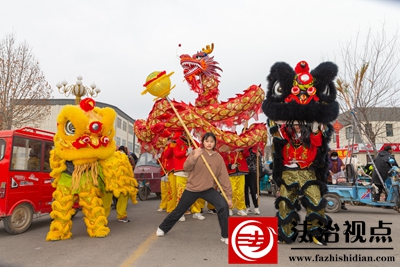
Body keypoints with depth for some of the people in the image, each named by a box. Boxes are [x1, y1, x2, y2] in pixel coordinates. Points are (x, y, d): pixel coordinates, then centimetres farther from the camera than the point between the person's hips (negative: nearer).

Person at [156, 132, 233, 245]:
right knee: (179, 210, 11)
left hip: (208, 189, 1)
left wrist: (229, 196, -7)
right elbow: (186, 168, -15)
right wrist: (194, 157, -33)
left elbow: (224, 177, -4)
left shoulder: (218, 158, -4)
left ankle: (225, 236, -2)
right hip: (192, 188, -1)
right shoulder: (196, 152, -7)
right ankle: (162, 228, 39)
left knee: (224, 206, -20)